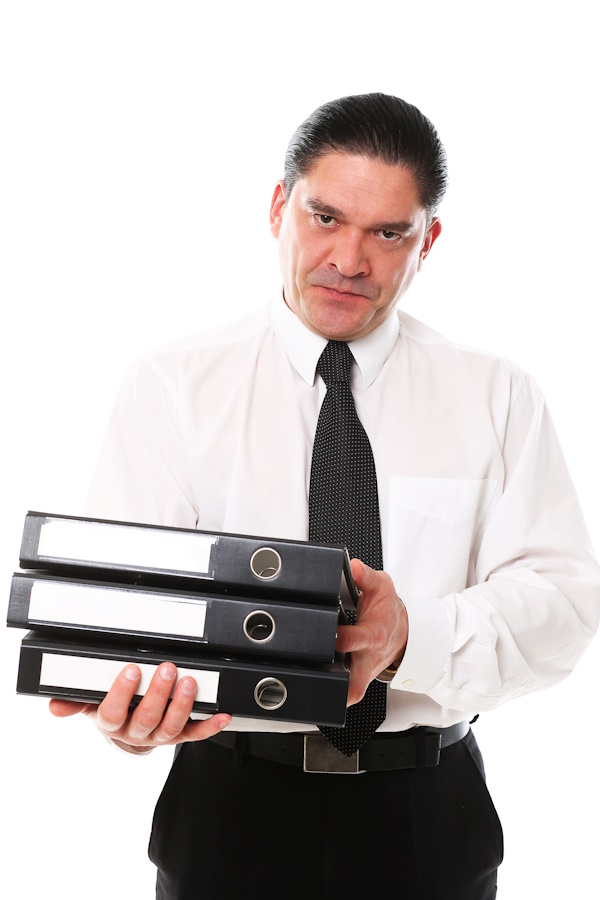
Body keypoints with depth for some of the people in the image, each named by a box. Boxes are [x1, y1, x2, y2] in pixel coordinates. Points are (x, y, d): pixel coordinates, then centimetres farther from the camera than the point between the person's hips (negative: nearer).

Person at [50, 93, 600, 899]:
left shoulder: (497, 397, 1)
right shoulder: (172, 389, -4)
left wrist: (412, 637, -27)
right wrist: (131, 711, -35)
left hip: (429, 817, 2)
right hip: (232, 808, -1)